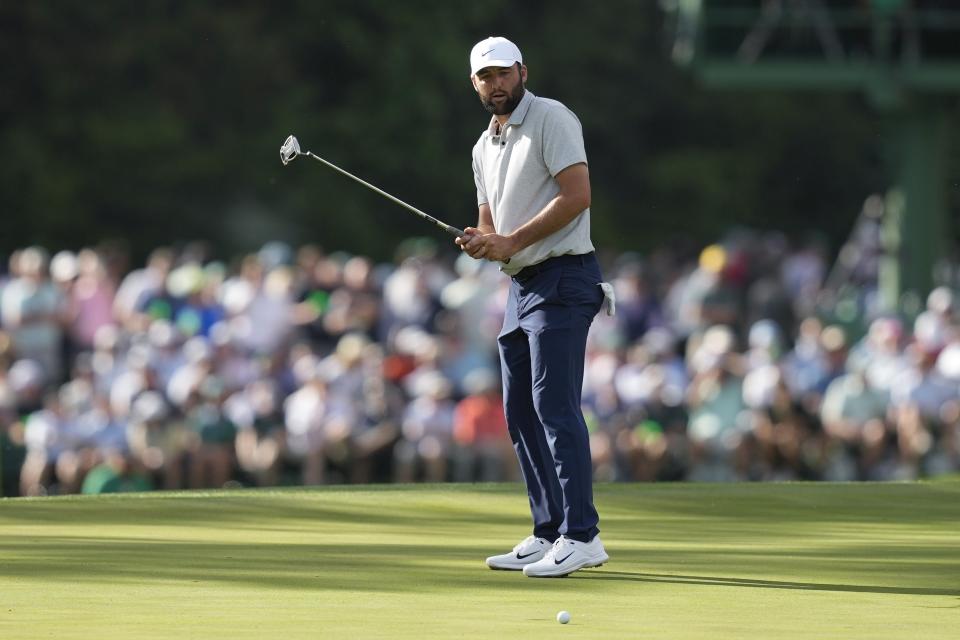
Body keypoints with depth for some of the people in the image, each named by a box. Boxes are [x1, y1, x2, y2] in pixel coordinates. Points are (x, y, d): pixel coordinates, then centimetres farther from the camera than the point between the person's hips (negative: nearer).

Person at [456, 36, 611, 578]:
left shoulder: (551, 119, -8)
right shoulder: (485, 147, 19)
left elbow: (577, 194, -18)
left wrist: (512, 240, -16)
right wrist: (480, 242, 1)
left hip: (561, 279, -9)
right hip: (521, 285, 9)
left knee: (555, 404, -15)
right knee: (520, 411, 8)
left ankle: (581, 534, -16)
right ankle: (549, 534, 12)